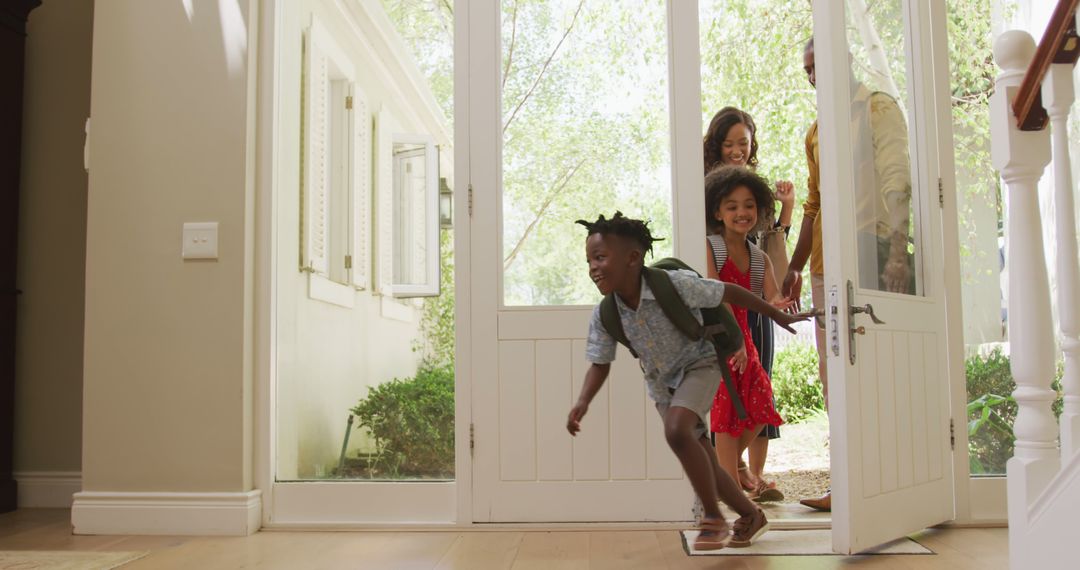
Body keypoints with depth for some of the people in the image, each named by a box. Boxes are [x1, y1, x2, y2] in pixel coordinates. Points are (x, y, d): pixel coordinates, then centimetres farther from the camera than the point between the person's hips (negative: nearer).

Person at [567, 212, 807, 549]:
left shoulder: (675, 285, -31)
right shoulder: (604, 316, -19)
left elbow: (729, 293, -19)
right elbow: (600, 364, -8)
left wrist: (778, 316, -8)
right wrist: (583, 403, -27)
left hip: (699, 365, -5)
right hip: (661, 381, 5)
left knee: (676, 431, -30)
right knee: (702, 462, 10)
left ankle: (713, 518, -12)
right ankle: (751, 516, 33)